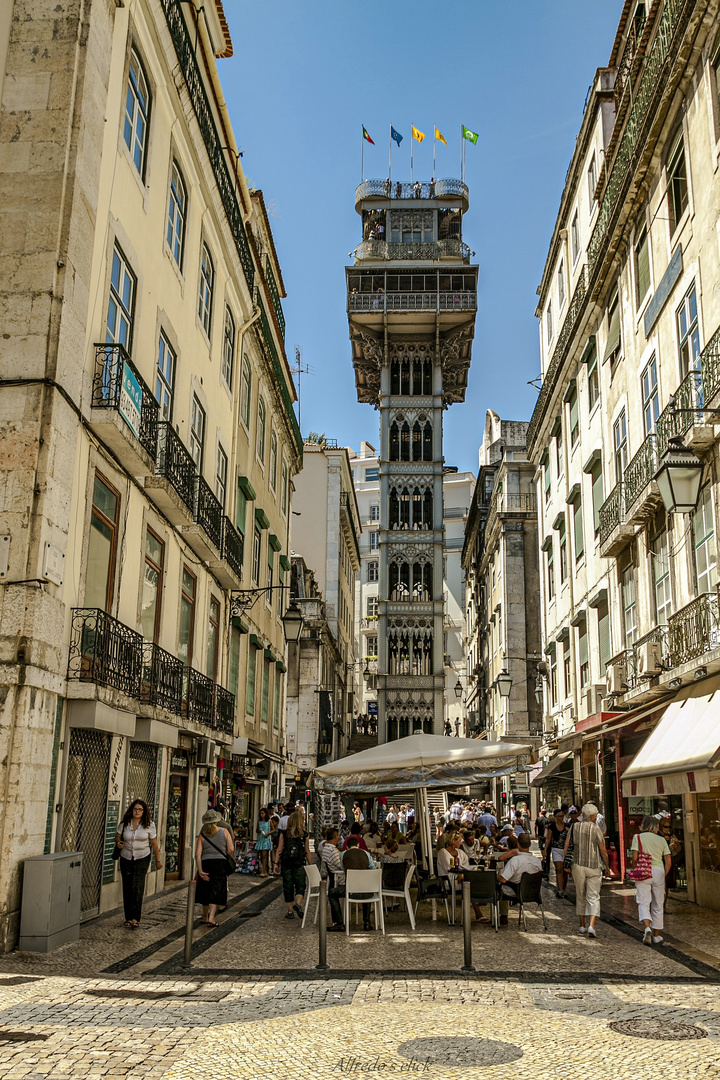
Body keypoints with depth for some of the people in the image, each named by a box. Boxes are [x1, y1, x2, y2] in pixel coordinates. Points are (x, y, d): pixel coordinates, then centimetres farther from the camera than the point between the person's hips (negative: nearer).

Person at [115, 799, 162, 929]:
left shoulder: (149, 825, -3)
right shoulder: (125, 823, 1)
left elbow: (154, 844, 4)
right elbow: (117, 836, 13)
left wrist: (158, 861, 8)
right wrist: (118, 843, -11)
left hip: (142, 859, -2)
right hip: (126, 859, 3)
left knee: (137, 887, -13)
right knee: (127, 888, 4)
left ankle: (135, 918, -15)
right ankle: (128, 917, 15)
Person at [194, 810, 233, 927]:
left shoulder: (202, 835, 1)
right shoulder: (224, 832, 0)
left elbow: (198, 854, -7)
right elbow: (231, 849, -6)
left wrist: (200, 871, -7)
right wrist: (230, 857, 15)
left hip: (205, 863, 1)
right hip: (220, 863, -1)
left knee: (205, 891, 16)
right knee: (216, 891, 0)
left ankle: (205, 917, 28)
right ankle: (211, 917, -12)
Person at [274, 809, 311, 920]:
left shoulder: (284, 834, -2)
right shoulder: (304, 835, -2)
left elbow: (279, 850, -2)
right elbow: (307, 852, 2)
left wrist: (276, 863, 5)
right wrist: (310, 865, 11)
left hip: (286, 864, 1)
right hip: (299, 865, -1)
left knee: (288, 887, 9)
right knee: (300, 885, 7)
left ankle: (290, 911, 13)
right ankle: (298, 903, -19)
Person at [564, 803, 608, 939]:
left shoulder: (574, 827, 1)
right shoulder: (596, 829, -8)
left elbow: (566, 847, 0)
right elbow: (603, 851, -5)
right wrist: (606, 865, 11)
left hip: (578, 866, 3)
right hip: (594, 866, -3)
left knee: (580, 896, 16)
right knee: (593, 897, 0)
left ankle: (582, 926, 23)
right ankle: (591, 926, -16)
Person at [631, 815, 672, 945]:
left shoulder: (638, 837, 3)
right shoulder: (661, 839, 10)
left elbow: (635, 858, -7)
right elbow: (668, 862, 5)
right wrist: (664, 876, 15)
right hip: (659, 870, 2)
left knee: (643, 902, -2)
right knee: (657, 904, 13)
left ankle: (647, 928, -26)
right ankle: (656, 935, 18)